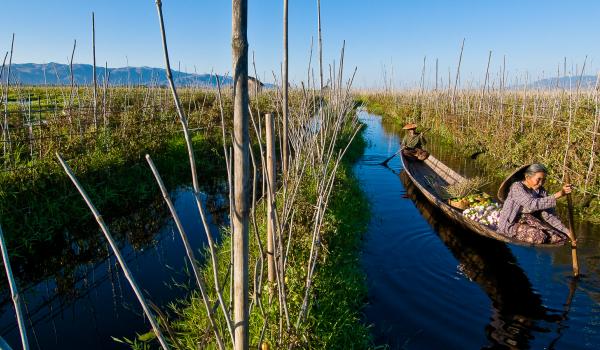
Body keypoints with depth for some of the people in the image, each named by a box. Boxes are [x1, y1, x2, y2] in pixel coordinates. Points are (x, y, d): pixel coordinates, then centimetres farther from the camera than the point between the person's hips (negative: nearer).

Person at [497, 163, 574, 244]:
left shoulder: (541, 191, 3)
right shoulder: (517, 187, -16)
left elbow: (549, 215, -2)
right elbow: (532, 204, -32)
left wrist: (566, 231, -14)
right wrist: (559, 194, -33)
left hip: (531, 223, 7)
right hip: (511, 225, -7)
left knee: (560, 236, -8)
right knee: (539, 236, -30)